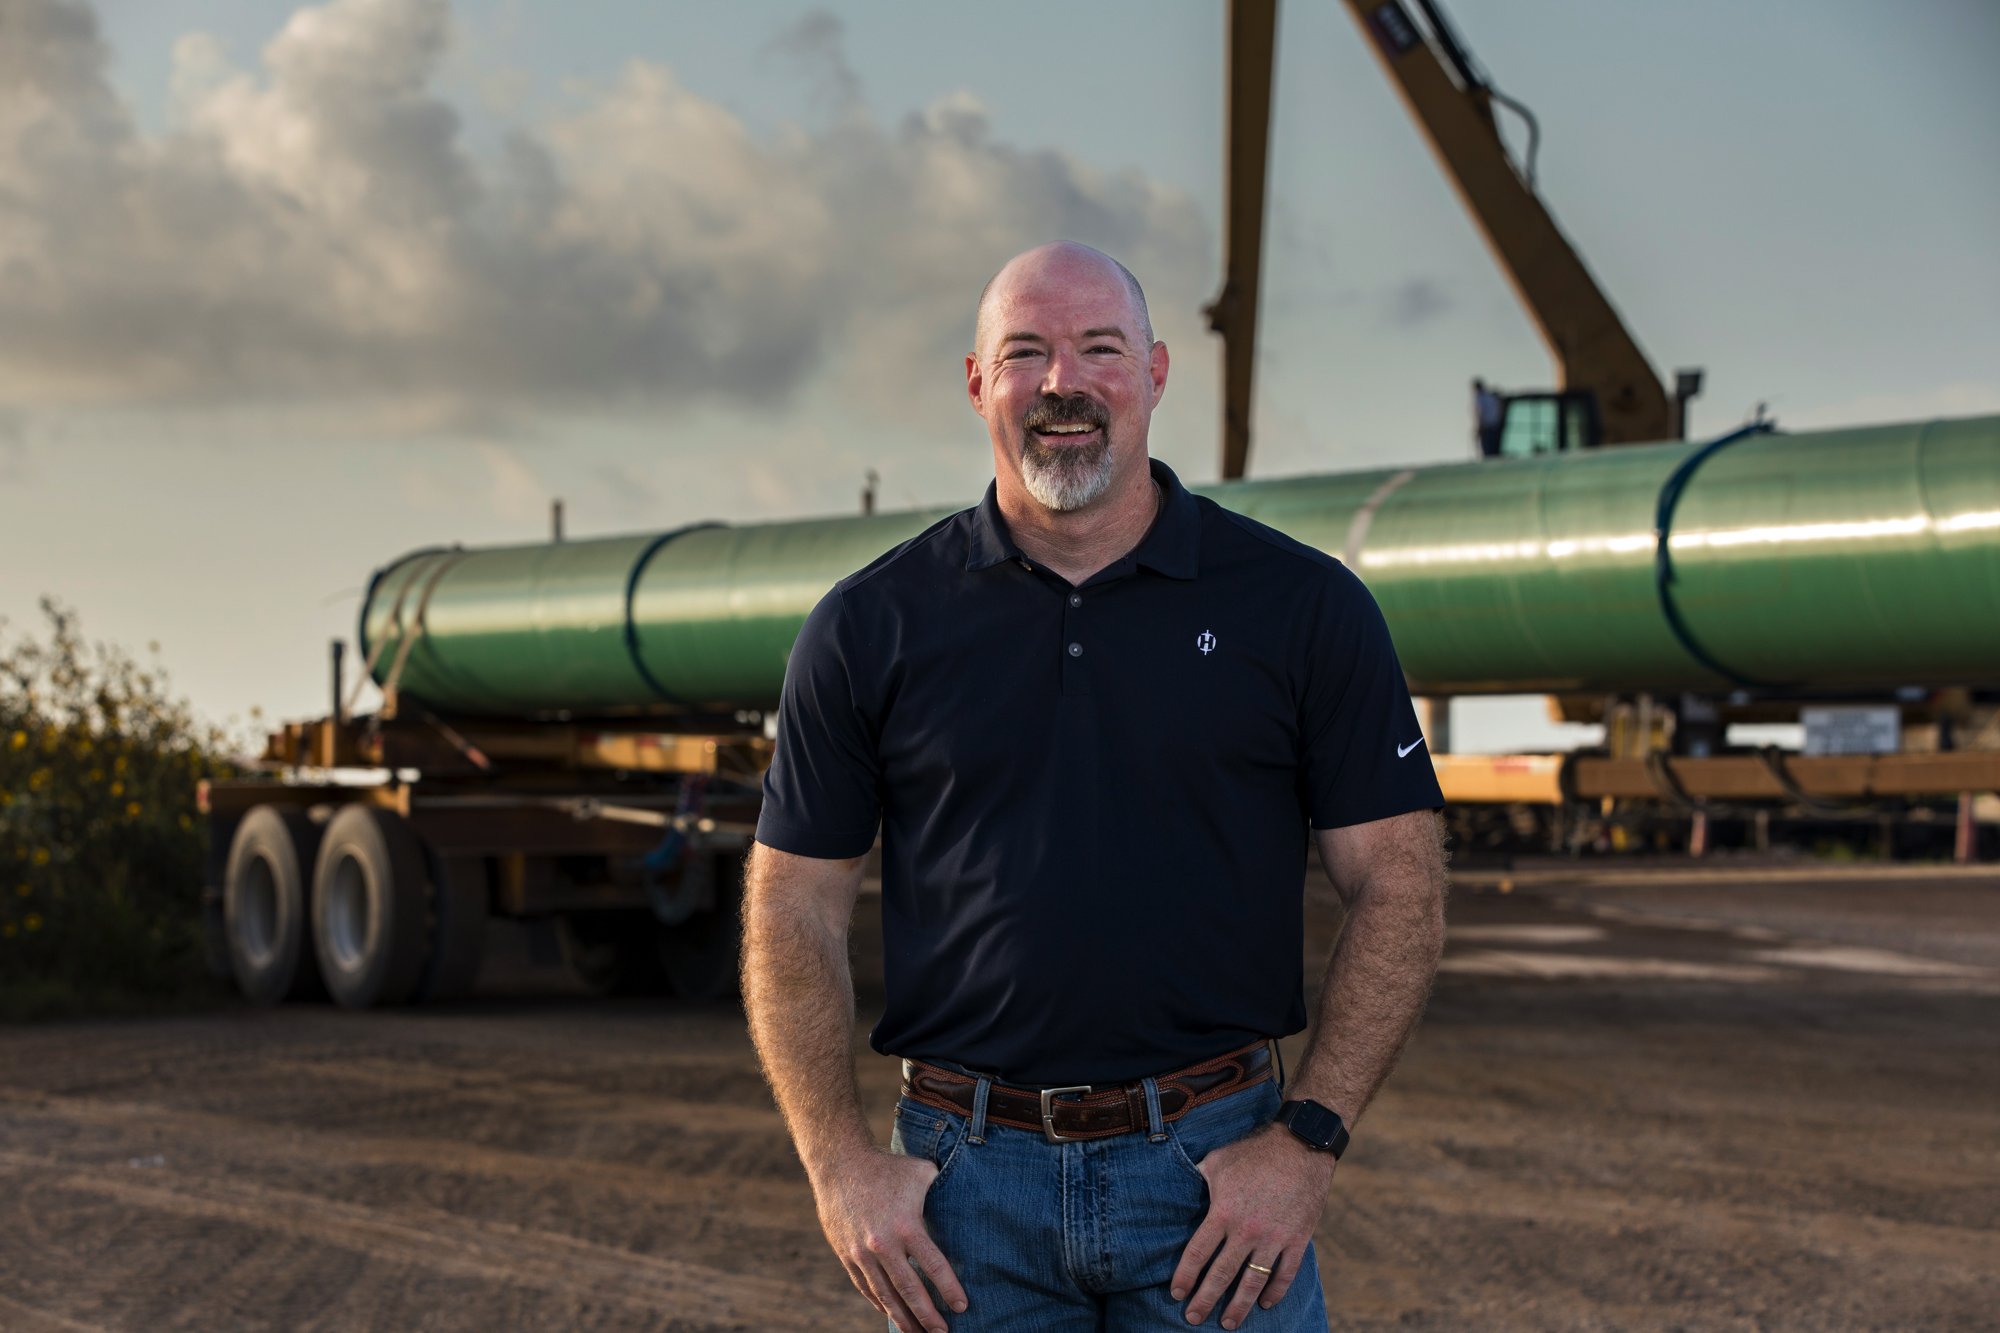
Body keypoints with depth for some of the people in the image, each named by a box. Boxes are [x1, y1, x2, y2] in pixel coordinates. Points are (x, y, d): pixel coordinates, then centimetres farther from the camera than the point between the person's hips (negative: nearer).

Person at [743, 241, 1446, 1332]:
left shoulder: (1302, 606, 2)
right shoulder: (871, 627, 4)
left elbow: (1396, 884, 1)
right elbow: (794, 911, 5)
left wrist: (1306, 1140, -8)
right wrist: (842, 1168, -5)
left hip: (1217, 1176, -1)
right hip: (966, 1182, 1)